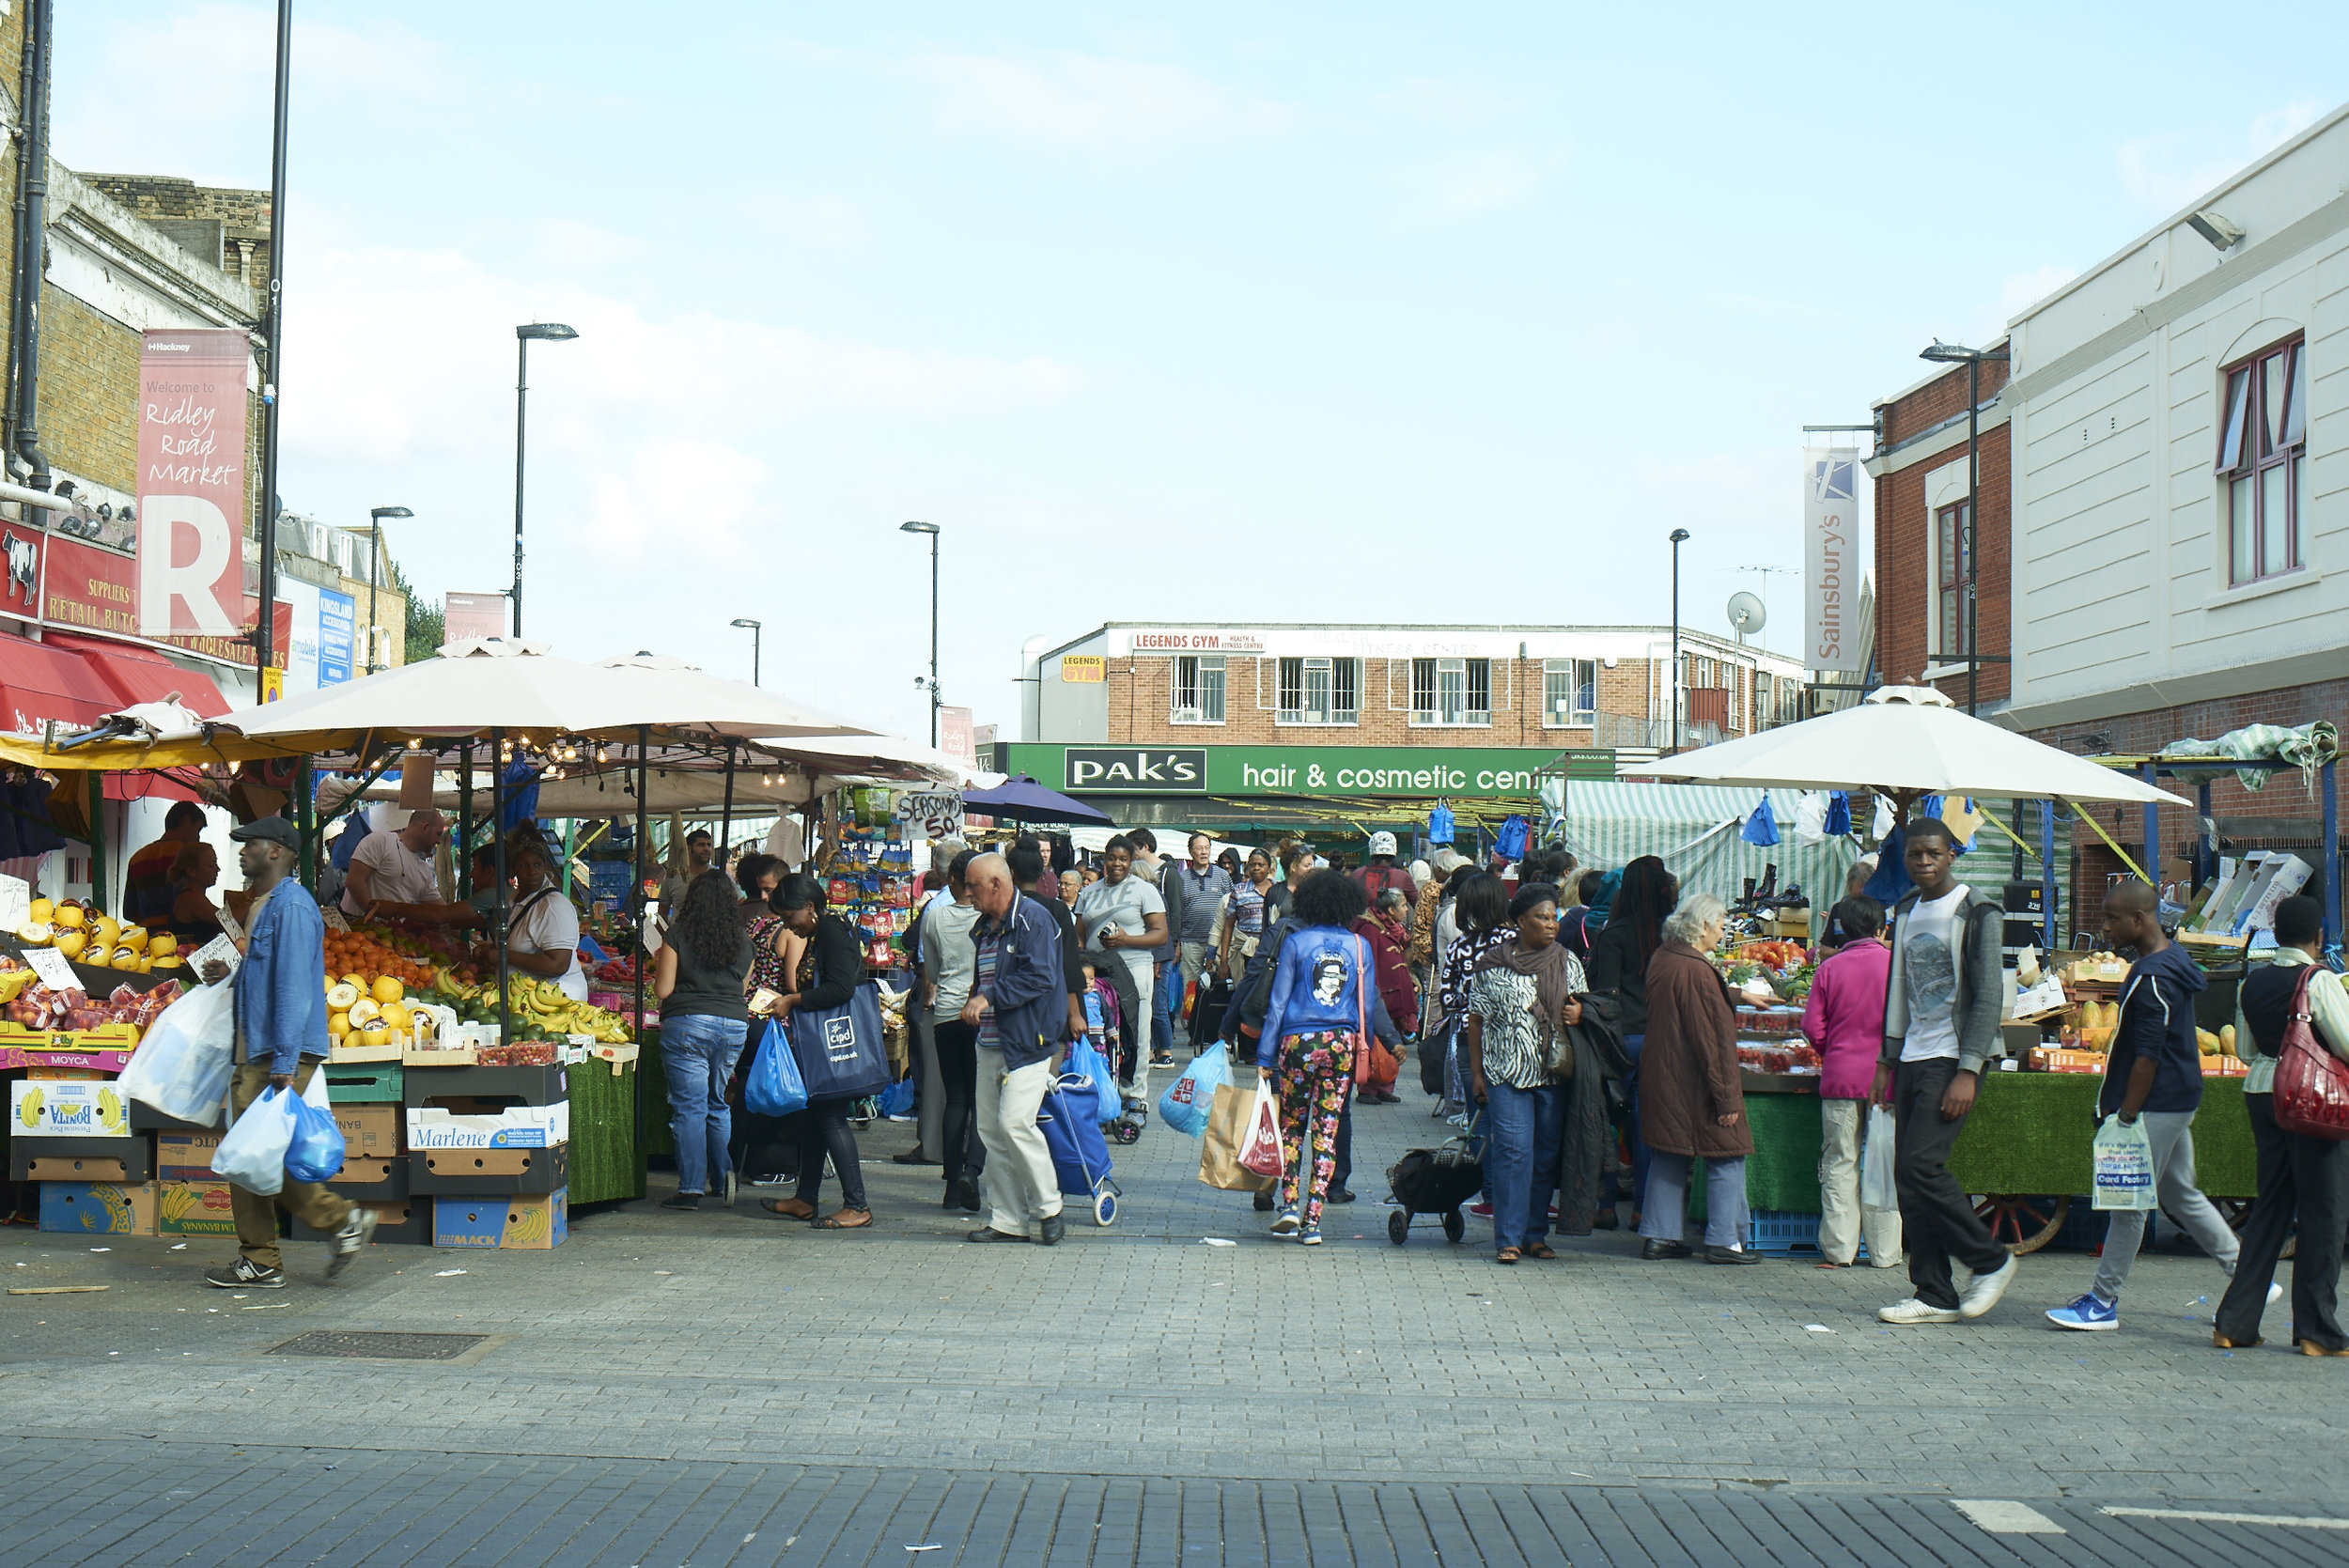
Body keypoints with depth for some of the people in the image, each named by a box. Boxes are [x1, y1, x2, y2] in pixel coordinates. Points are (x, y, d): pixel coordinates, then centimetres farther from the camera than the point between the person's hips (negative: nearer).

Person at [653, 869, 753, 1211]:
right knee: (717, 1103, 20)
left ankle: (691, 1189, 0)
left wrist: (659, 964, 14)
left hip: (688, 1024, -4)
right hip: (734, 1026, 4)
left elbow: (663, 990, -4)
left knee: (689, 1106, -1)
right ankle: (723, 1174, 10)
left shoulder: (679, 933, -5)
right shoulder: (743, 939, 6)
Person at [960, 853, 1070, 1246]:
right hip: (991, 1043, 9)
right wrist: (974, 1000, 13)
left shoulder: (1033, 919, -11)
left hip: (1027, 1042, -9)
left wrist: (990, 997, -19)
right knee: (990, 1129, 6)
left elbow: (1041, 977, -20)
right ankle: (1006, 1218, 11)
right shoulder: (986, 927, 19)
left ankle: (1048, 1210, -3)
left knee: (1014, 1122, -16)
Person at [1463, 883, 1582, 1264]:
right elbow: (1476, 1021, 4)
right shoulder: (1493, 965, 0)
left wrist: (1578, 1012, -5)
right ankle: (1508, 1239, -6)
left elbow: (1580, 1004, 20)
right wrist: (1477, 1073, 1)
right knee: (1513, 1152, -10)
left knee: (1546, 1154, 6)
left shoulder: (1567, 963, 9)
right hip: (1507, 1074, -3)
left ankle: (1535, 1234, 16)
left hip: (1553, 1075, 3)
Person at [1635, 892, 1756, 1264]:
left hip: (1660, 1079, 9)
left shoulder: (1661, 959, 6)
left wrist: (1736, 996, 37)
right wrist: (1727, 1096, -18)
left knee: (1667, 1158, 15)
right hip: (1694, 1085, -9)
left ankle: (1658, 1236, 17)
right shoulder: (1696, 971, -21)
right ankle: (1724, 1241, 4)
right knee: (1727, 1158, 2)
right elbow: (1712, 1039, -21)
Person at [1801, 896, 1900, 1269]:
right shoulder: (1898, 964, -4)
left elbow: (1812, 1025, -1)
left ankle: (1838, 1249, 6)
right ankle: (1885, 1251, 9)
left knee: (1839, 1163, 6)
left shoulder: (1830, 967, -1)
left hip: (1841, 1076, 1)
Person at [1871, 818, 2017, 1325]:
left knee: (1920, 1165, -16)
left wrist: (1967, 1072, -18)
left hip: (1952, 1058, -7)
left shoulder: (1978, 913, -7)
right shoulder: (1906, 911, 15)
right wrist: (1887, 1061, 17)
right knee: (1909, 1174, 3)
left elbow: (1989, 997, -12)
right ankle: (1935, 1296, 8)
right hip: (1913, 1057, 7)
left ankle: (1991, 1261, 0)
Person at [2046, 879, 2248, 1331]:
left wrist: (2126, 1116, -19)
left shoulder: (2152, 977, -20)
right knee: (2180, 1195, 18)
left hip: (2156, 1107, -11)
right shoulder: (2172, 959, 12)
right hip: (2178, 1102, 11)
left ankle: (2102, 1302, 2)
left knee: (2129, 1202, -4)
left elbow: (2147, 1056, -22)